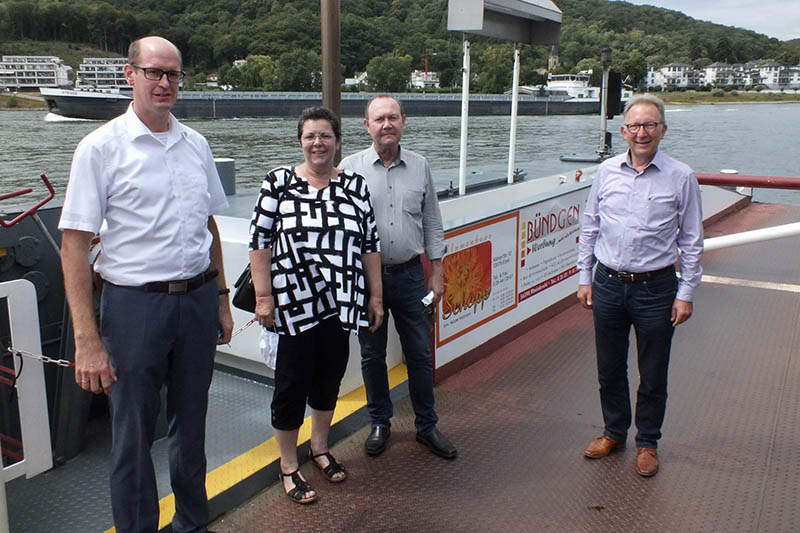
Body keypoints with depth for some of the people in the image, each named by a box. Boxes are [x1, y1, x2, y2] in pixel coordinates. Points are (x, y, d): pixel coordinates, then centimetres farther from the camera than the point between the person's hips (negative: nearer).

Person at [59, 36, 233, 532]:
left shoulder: (196, 144, 8)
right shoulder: (101, 147, -7)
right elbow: (74, 245, -10)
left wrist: (220, 297, 14)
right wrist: (88, 341, -15)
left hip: (198, 299, 5)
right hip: (135, 305, -4)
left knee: (191, 427, 17)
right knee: (134, 436, 7)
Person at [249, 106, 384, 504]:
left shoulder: (355, 185, 6)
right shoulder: (279, 182, -3)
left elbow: (370, 245, 8)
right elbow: (259, 241, -4)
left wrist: (375, 296, 6)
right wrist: (263, 296, -9)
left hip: (340, 303, 4)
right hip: (293, 303, -3)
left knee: (330, 376, 15)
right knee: (292, 381, 2)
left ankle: (319, 447, 38)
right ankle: (288, 466, 21)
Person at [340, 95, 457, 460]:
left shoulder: (420, 167, 4)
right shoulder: (350, 168, -4)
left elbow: (432, 224, 9)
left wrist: (436, 273, 6)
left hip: (409, 275, 2)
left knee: (420, 354, 9)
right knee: (372, 355, 11)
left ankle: (427, 426, 25)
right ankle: (380, 423, 30)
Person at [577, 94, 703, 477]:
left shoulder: (681, 177, -4)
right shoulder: (607, 171, 3)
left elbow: (692, 241, -1)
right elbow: (589, 227, 10)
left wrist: (686, 293, -4)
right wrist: (584, 277, 7)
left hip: (656, 288, -2)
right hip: (609, 284, 3)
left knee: (653, 375, 9)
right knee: (609, 368, 14)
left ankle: (647, 443, 28)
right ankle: (614, 431, 35)